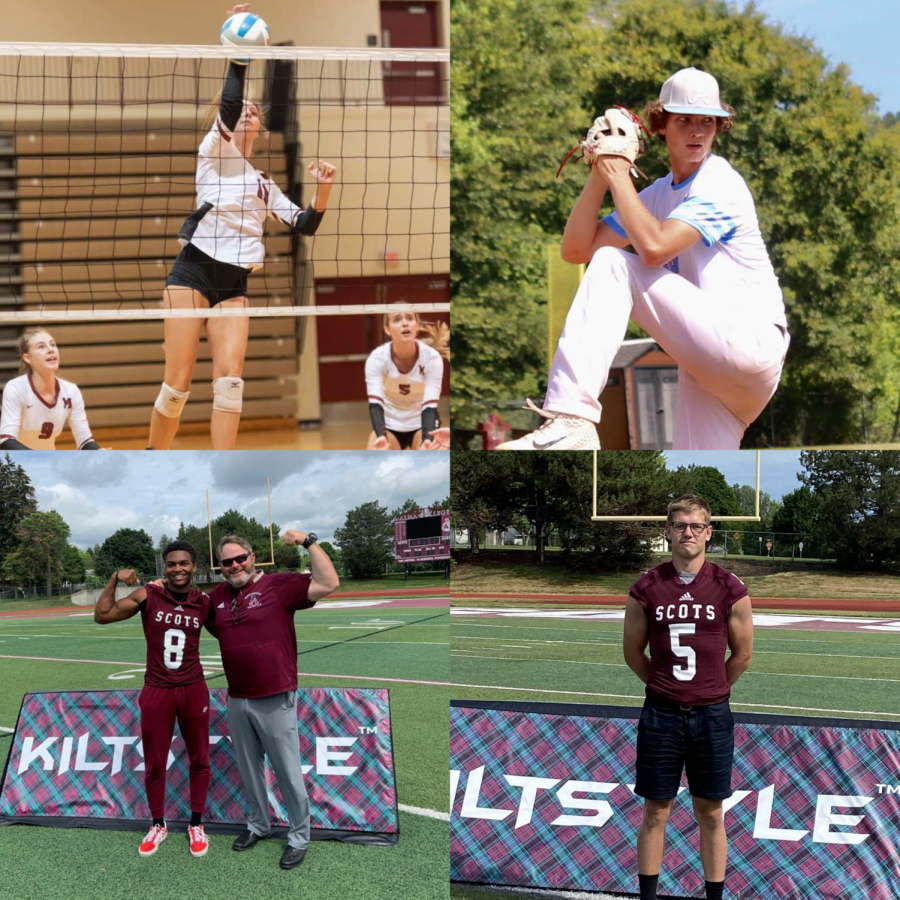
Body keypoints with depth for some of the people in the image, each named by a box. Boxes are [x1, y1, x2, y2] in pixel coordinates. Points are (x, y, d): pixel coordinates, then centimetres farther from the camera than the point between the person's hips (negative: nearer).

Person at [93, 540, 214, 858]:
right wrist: (114, 580, -14)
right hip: (156, 691, -1)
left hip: (194, 690, 1)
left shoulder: (204, 603, -2)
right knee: (154, 764, 10)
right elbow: (102, 616, -5)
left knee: (199, 760, 10)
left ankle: (196, 824, 27)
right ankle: (158, 825, 29)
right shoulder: (148, 596, -7)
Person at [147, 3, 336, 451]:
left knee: (230, 381, -12)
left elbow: (305, 225, 15)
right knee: (178, 385, -6)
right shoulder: (215, 151, 8)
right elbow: (228, 105, -11)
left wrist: (323, 188, -1)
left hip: (234, 285, 4)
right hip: (194, 271, -4)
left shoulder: (265, 184, 23)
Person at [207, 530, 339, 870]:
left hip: (275, 701, -6)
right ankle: (258, 824, 37)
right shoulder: (217, 595, 8)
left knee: (288, 773, 3)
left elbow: (328, 584, -20)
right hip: (237, 701, 6)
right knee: (248, 769, 20)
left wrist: (309, 542, -21)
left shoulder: (279, 585, -9)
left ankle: (299, 837, 15)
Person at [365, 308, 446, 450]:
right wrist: (381, 436, -51)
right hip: (388, 425, 1)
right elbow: (375, 404, -31)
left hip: (422, 424, 0)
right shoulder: (377, 358, -22)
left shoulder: (431, 357, -22)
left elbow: (430, 405, -28)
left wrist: (427, 440, -47)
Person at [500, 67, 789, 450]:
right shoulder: (657, 195, 19)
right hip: (707, 360, 8)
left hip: (751, 343, -8)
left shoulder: (720, 184, -6)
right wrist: (599, 176, -1)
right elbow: (576, 250, 10)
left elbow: (654, 248, -24)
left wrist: (618, 176, -13)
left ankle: (570, 421, -31)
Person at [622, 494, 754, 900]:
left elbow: (742, 654, 6)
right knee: (655, 813, 7)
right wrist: (665, 686, 8)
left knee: (710, 815, 8)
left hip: (712, 717, 0)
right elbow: (633, 652, 7)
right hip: (661, 715, 0)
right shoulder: (646, 589, -3)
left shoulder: (731, 590, -3)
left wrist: (711, 691, 11)